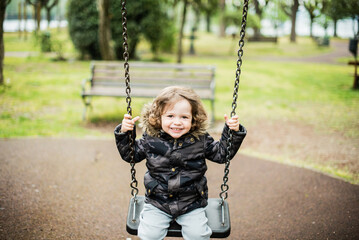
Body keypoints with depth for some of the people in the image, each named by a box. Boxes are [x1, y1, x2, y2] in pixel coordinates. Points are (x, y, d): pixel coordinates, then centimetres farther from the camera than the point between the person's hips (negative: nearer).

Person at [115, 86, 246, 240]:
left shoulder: (200, 140, -6)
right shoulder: (151, 139, -6)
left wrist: (233, 132, -7)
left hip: (191, 204, 0)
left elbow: (222, 153, 4)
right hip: (157, 203, 0)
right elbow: (130, 155, 6)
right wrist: (124, 133, -8)